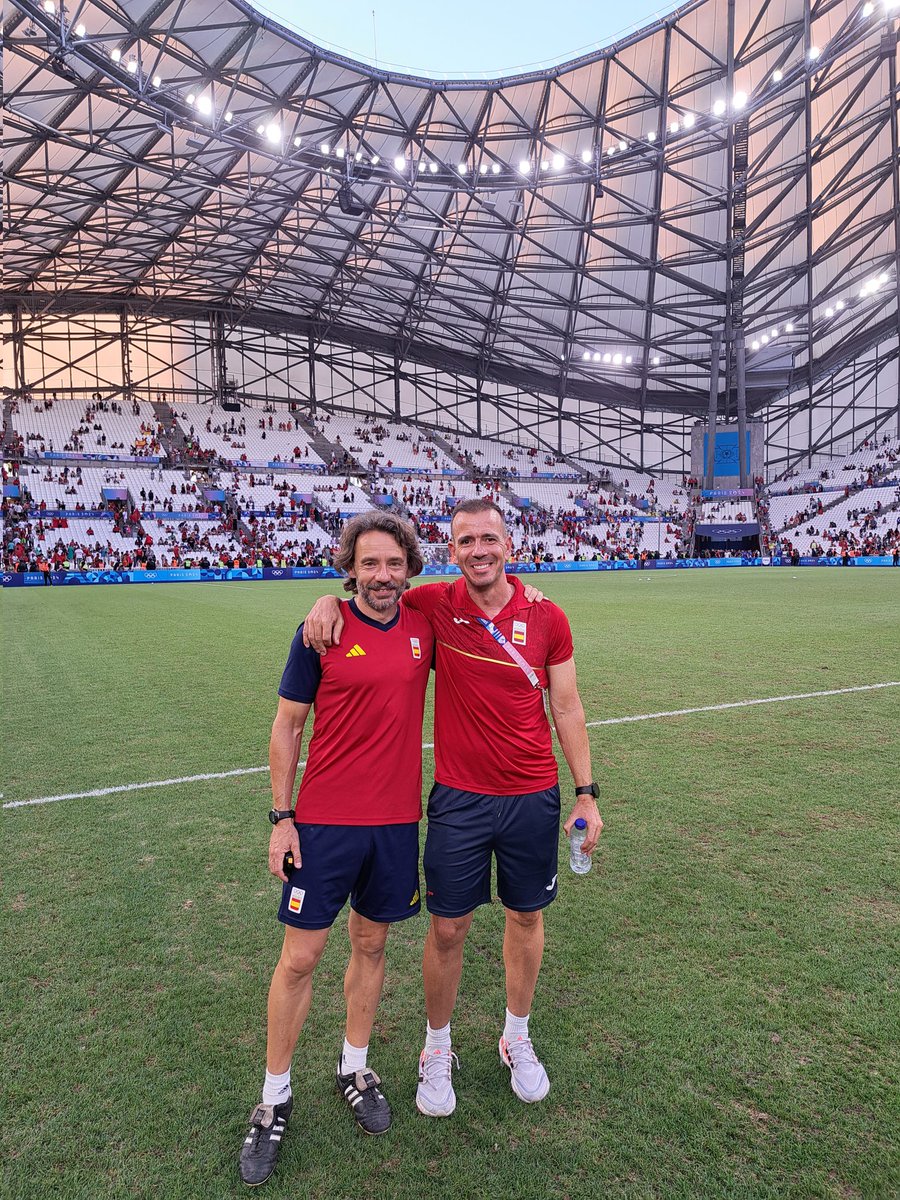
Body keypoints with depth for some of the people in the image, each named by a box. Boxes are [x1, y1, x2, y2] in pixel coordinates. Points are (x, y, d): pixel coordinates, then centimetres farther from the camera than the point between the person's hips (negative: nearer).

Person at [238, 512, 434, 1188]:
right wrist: (282, 818, -6)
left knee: (371, 946, 17)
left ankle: (355, 1068, 39)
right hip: (325, 822, -3)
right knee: (300, 958, 6)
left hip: (396, 820, 3)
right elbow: (287, 727, -4)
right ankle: (275, 1097, 27)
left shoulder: (424, 628, 1)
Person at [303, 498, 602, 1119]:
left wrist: (587, 793, 2)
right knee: (448, 927, 9)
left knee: (527, 917, 17)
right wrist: (332, 599, -14)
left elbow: (567, 709, 2)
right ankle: (438, 1049, 35)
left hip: (533, 797, 1)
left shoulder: (547, 619, -5)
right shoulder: (435, 604, -7)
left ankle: (517, 1038, 42)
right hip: (458, 798, -1)